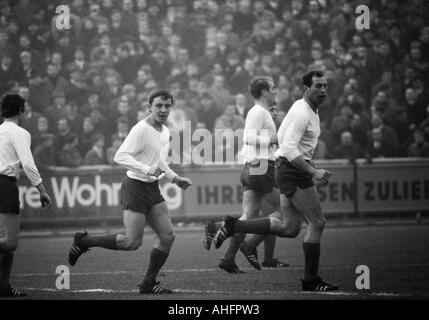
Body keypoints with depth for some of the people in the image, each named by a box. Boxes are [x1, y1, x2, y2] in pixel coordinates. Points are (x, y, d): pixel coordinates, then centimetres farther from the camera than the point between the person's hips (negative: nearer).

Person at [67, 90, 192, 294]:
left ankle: (148, 283, 12)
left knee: (167, 236, 0)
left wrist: (174, 178, 18)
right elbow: (120, 156, -25)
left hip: (153, 189, 9)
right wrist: (147, 170, -32)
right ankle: (83, 241, 8)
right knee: (132, 242, -9)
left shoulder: (165, 132, 12)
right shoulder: (141, 130, -17)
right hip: (135, 188, -9)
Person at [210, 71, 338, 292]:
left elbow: (281, 136, 26)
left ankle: (233, 226, 8)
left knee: (289, 228, 9)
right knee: (317, 222, -5)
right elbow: (289, 148, -25)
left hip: (289, 171, 10)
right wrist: (313, 172, -28)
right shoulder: (301, 113, -17)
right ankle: (311, 280, 0)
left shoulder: (309, 110, 16)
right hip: (293, 172, -10)